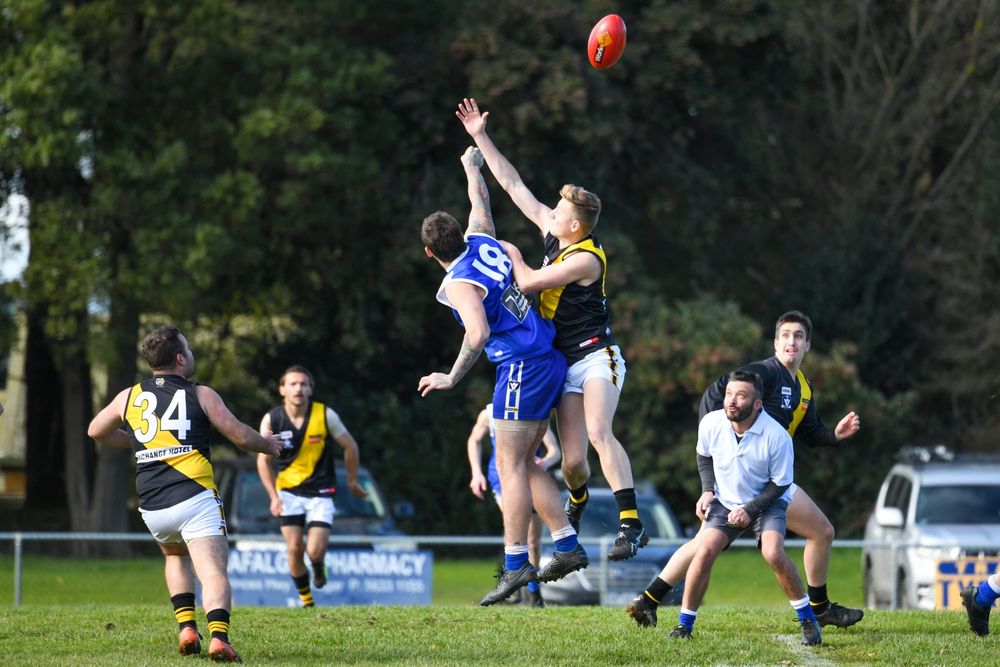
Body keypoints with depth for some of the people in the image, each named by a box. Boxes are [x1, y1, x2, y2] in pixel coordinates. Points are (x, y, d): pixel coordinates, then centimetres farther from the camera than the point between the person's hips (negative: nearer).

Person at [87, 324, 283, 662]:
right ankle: (218, 636, -34)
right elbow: (240, 435, 2)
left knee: (176, 555, 30)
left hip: (152, 507, 4)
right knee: (214, 573, -10)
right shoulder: (200, 394, 2)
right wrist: (268, 445, 23)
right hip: (195, 498, -4)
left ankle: (186, 628, 15)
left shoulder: (129, 397, 12)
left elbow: (96, 430, 27)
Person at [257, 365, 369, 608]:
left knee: (315, 551, -12)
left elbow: (350, 446, 2)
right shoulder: (271, 420, -10)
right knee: (294, 550, -8)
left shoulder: (325, 415, -13)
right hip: (288, 491, 1)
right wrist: (273, 496, -5)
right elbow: (264, 460, 2)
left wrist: (352, 482, 10)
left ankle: (319, 568, 25)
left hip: (321, 491, -1)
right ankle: (306, 601, 11)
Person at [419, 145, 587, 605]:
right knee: (523, 463, 13)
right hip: (548, 363, 9)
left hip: (522, 369, -9)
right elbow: (480, 200, 27)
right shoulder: (482, 241, 7)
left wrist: (453, 377, -20)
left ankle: (516, 564, -12)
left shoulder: (459, 284, -16)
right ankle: (568, 546, 9)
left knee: (511, 466, -8)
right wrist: (472, 165, 45)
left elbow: (478, 333, -30)